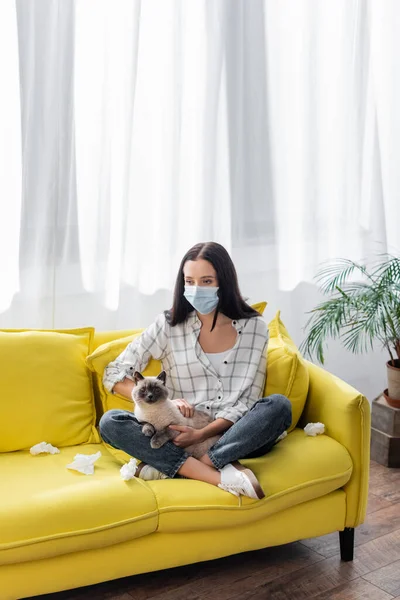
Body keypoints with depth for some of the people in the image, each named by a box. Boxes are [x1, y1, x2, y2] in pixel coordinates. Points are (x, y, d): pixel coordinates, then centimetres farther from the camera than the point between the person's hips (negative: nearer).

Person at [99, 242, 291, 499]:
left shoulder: (254, 327, 1)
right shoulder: (169, 325, 1)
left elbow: (247, 400, -3)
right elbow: (114, 376, 1)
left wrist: (202, 434, -20)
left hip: (236, 438, 0)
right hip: (181, 439, 1)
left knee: (279, 405, -29)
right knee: (110, 422, -23)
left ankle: (169, 467, -29)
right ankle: (220, 475, -34)